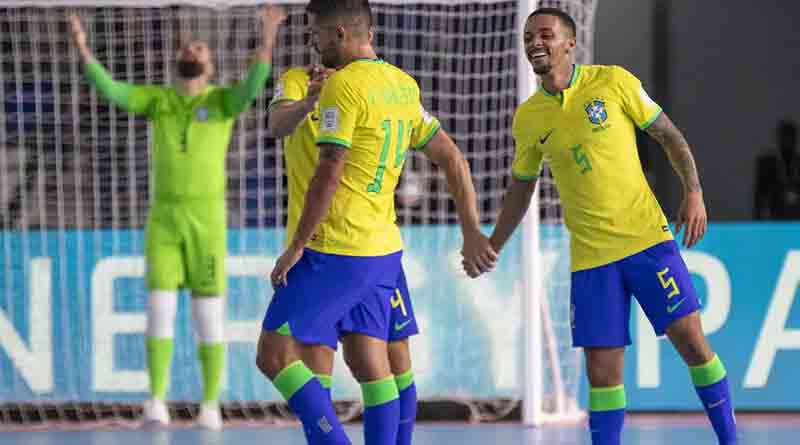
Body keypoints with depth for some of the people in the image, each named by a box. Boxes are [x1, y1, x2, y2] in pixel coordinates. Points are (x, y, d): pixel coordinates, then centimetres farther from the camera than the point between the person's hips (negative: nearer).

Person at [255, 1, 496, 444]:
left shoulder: (343, 84, -13)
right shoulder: (402, 85, 12)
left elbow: (328, 175, -18)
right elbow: (453, 160, 16)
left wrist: (296, 246, -12)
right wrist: (472, 234, 19)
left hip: (335, 252, -9)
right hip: (383, 247, 9)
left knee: (274, 355, -6)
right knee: (371, 366, 10)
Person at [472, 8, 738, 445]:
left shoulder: (614, 81, -3)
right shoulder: (527, 118, 6)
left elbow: (669, 135, 4)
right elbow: (520, 190, 20)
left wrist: (693, 191, -8)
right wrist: (491, 247, 19)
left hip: (647, 238, -2)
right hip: (590, 257, 2)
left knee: (691, 340, -5)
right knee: (601, 372, -2)